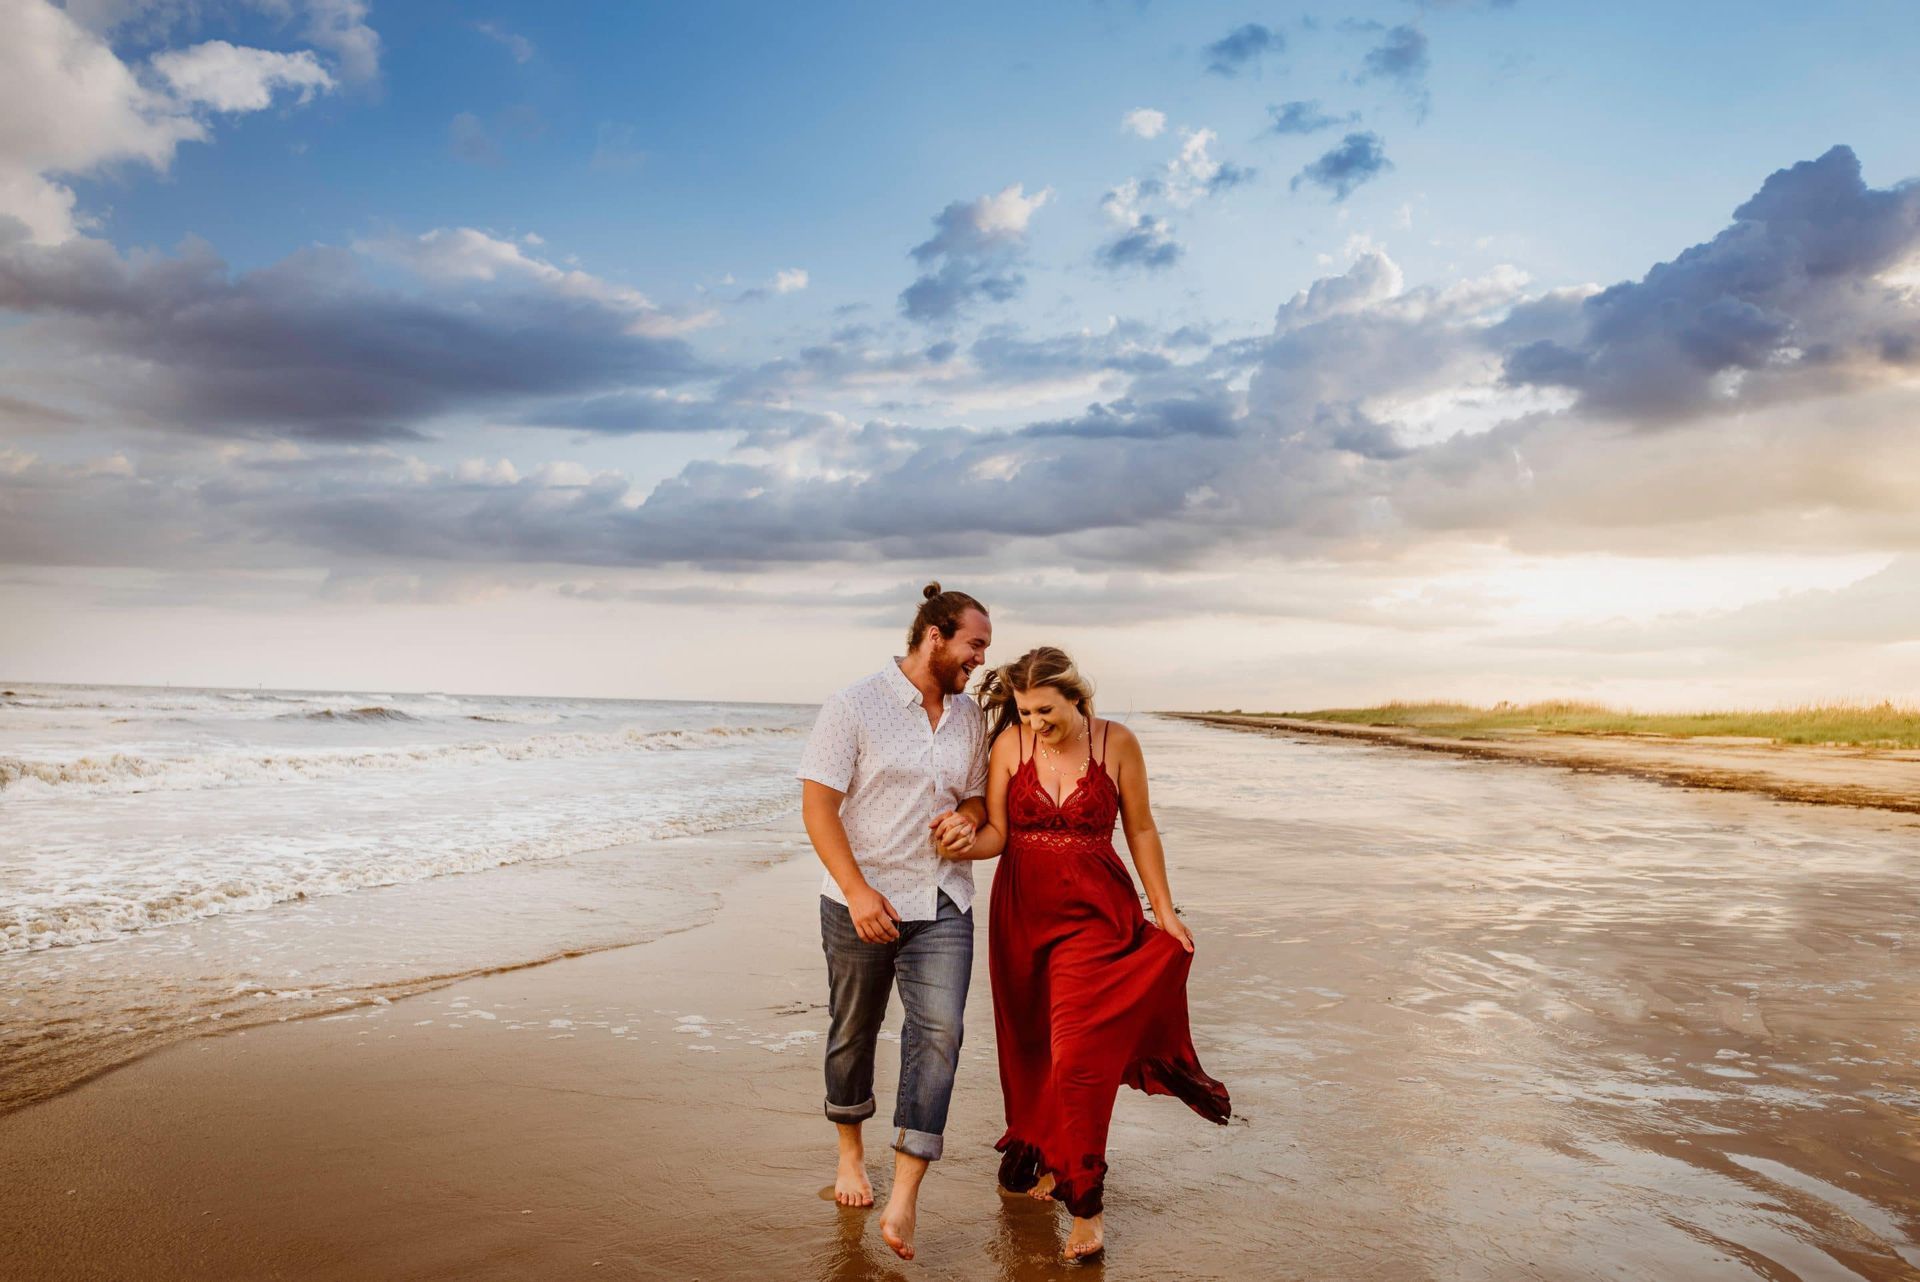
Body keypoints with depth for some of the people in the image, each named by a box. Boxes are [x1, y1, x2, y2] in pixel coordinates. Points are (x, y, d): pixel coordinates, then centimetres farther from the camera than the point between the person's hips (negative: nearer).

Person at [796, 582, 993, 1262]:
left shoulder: (970, 717, 7)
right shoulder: (854, 706, -9)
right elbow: (818, 805, -13)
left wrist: (968, 820, -5)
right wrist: (858, 891, -21)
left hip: (943, 905, 3)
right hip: (862, 902, -3)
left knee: (937, 1033, -11)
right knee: (853, 1031, 13)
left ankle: (903, 1203, -7)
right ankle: (851, 1149, 39)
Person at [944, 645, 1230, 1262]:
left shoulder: (1116, 742, -5)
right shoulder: (1011, 742, -3)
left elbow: (1141, 831, 3)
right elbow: (997, 832, -5)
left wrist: (1164, 909, 5)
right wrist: (967, 843, -26)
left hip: (1094, 911, -2)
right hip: (1022, 911, 2)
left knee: (1077, 1052, -8)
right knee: (1030, 1045, 13)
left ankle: (1084, 1203, 5)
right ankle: (1046, 1160, 36)